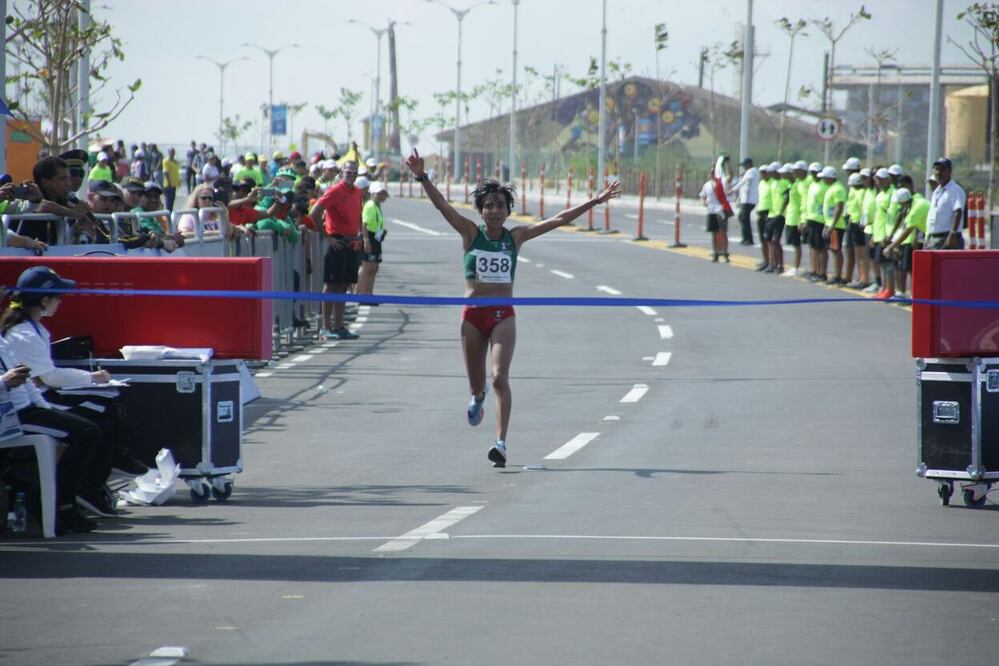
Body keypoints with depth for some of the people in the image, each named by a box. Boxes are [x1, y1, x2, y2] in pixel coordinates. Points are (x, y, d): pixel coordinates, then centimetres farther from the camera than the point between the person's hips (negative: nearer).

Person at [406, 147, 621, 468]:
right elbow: (442, 205, -11)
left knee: (500, 377, -17)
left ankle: (501, 442, -21)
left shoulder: (516, 236, 3)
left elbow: (559, 220, 4)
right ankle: (477, 397, 53)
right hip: (473, 314, 1)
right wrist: (422, 178, -25)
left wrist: (595, 201, 1)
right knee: (476, 382, 14)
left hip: (503, 315, -1)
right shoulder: (471, 233, 0)